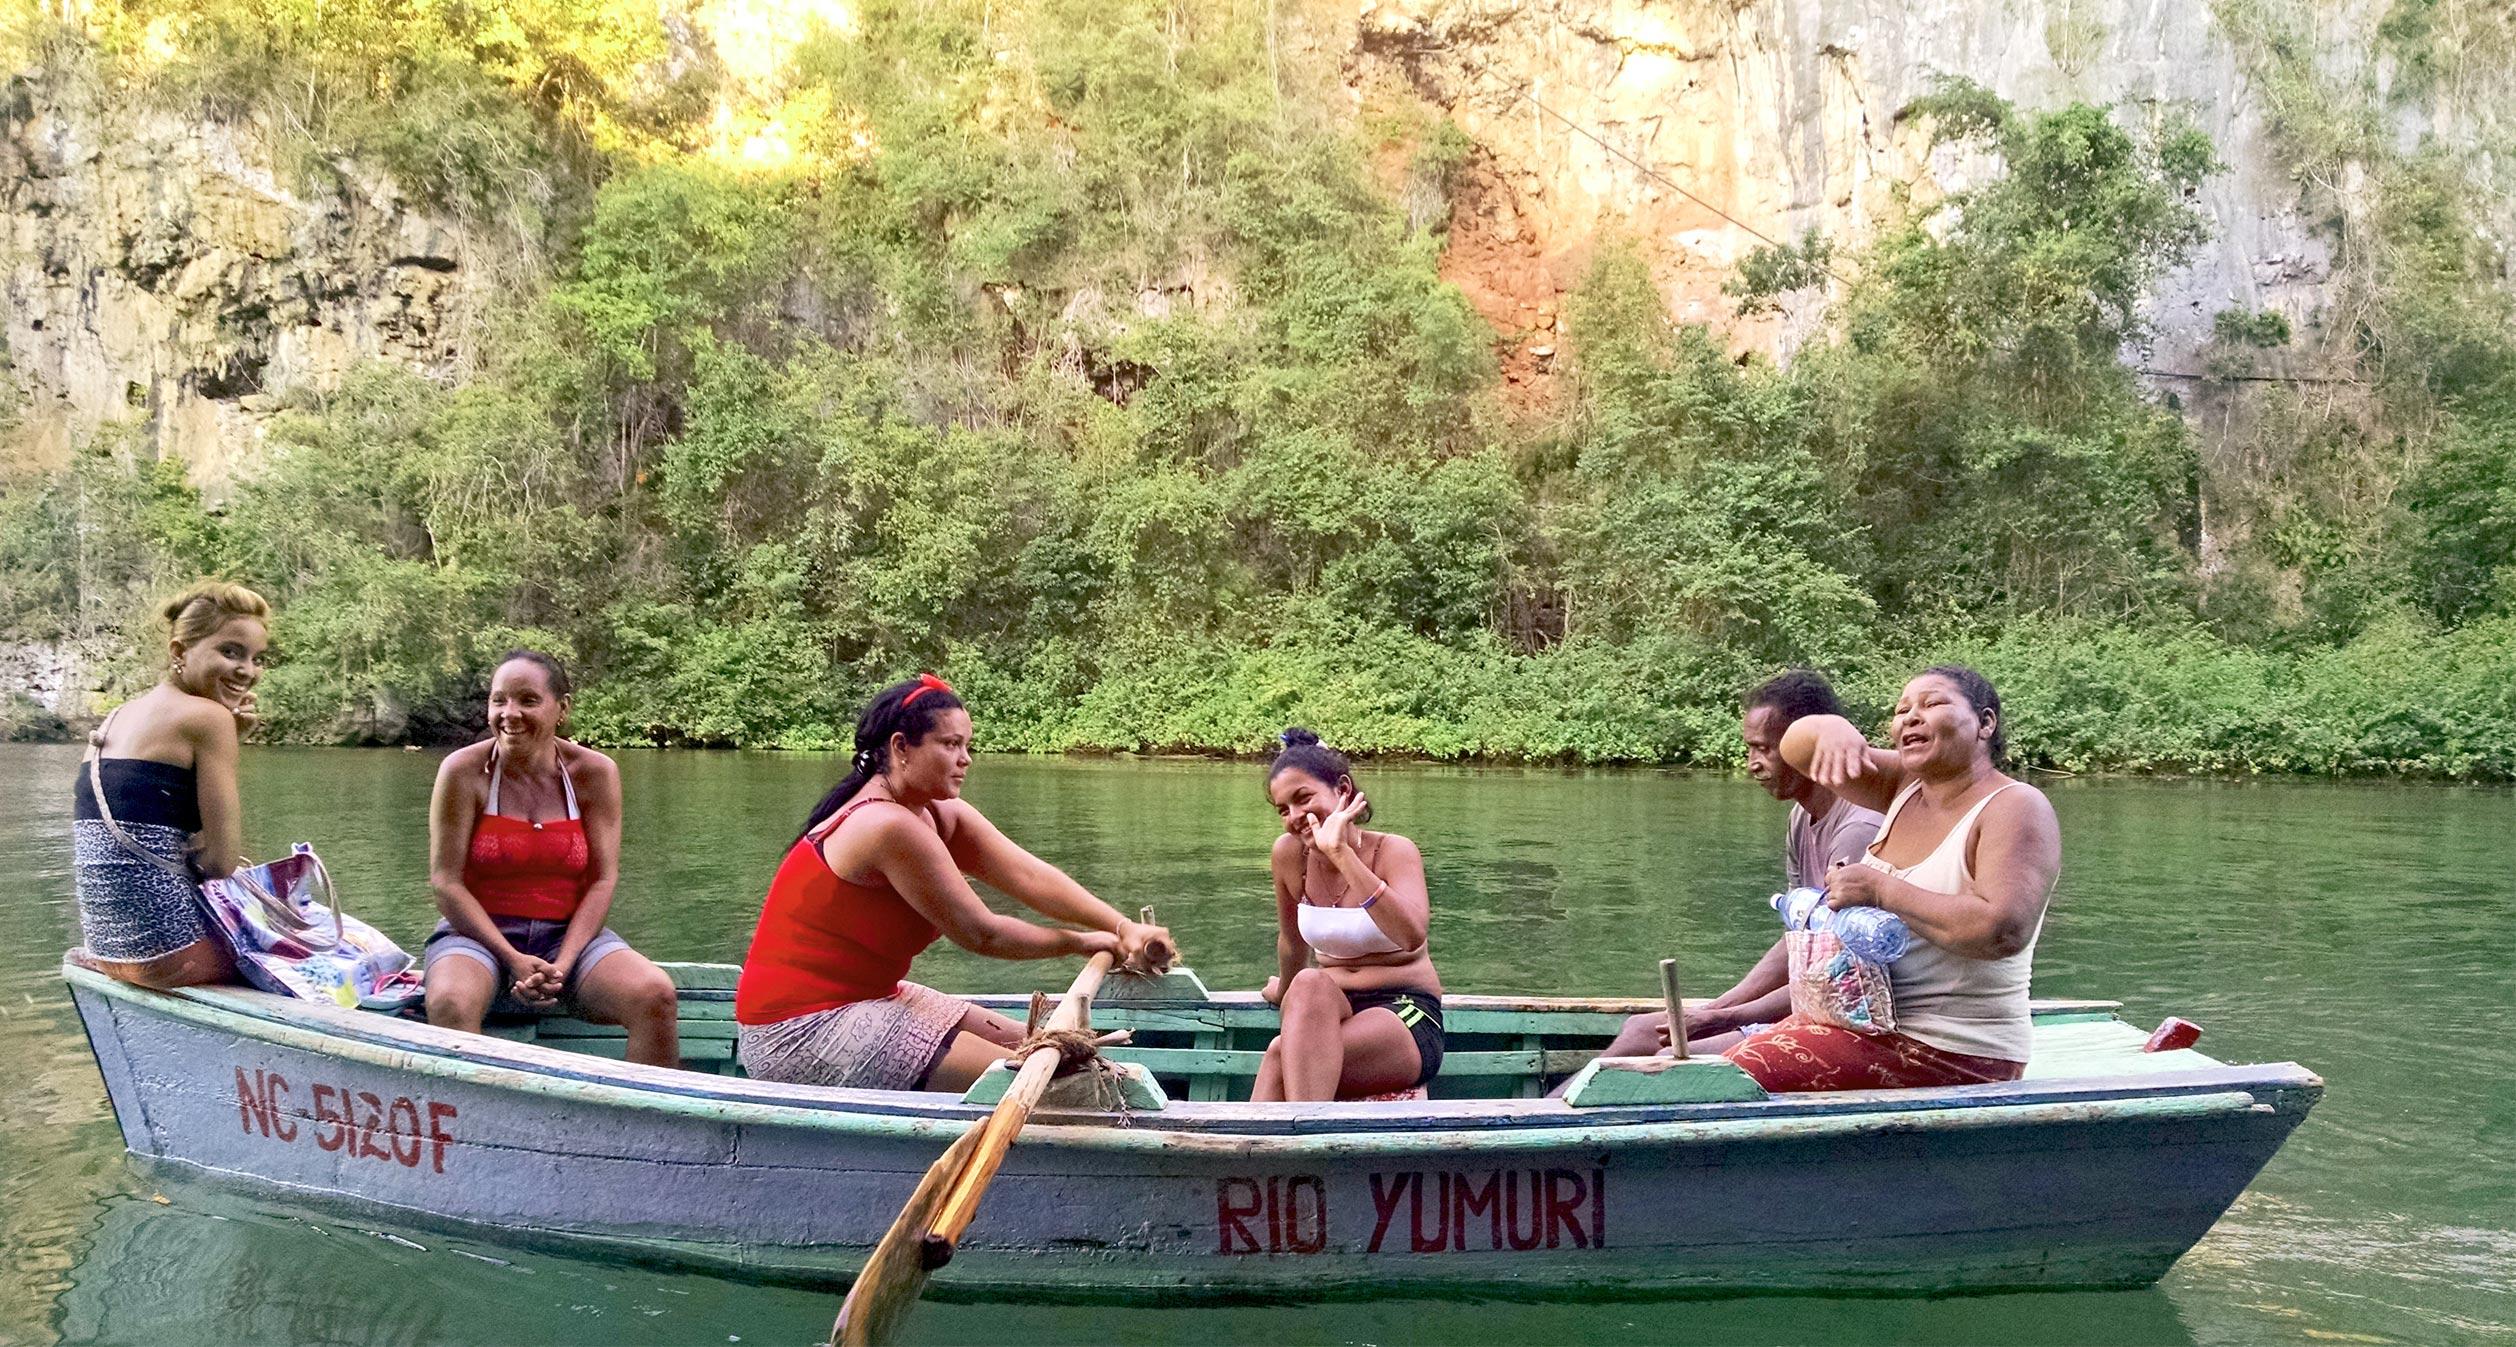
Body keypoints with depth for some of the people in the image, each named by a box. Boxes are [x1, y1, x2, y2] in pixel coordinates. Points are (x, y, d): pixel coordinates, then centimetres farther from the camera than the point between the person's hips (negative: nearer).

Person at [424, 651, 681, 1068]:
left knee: (657, 996, -25)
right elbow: (446, 882, -8)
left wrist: (562, 964, -16)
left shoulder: (594, 773, -1)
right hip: (477, 932, -1)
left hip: (569, 934, 2)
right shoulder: (464, 771, -6)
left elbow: (602, 879, -3)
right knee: (450, 1004, -35)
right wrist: (514, 960, -18)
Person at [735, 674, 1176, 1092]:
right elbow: (981, 934, -18)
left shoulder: (941, 817, 6)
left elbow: (1029, 876, -6)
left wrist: (1123, 928, -17)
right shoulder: (890, 827, -23)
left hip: (862, 998, 10)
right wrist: (1080, 942, -7)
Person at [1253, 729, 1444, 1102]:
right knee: (1310, 984, -36)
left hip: (1409, 1021, -4)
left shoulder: (1394, 851, -8)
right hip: (1325, 1015, 4)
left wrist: (1342, 853, -32)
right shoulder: (1288, 855, 2)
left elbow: (1412, 935, -30)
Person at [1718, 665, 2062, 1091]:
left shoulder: (2016, 808, -12)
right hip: (1874, 1022, 8)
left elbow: (2004, 931, -27)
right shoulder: (1906, 786, 10)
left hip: (1948, 1052, -8)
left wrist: (1879, 889, -21)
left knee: (1735, 1081, -19)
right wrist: (1830, 728, -14)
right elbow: (1796, 750, 11)